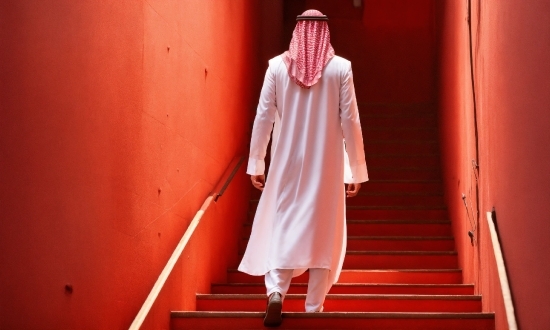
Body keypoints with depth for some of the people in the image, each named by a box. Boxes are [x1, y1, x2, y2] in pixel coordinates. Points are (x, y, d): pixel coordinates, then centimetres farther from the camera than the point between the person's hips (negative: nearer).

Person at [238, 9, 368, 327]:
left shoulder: (278, 65, -3)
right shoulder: (341, 67, -5)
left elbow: (263, 117, -2)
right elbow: (350, 122, -5)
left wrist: (256, 162, 7)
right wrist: (357, 169, 3)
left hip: (287, 162, 1)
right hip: (326, 164, -1)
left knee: (282, 225, 9)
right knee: (322, 232, 8)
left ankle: (276, 291, -13)